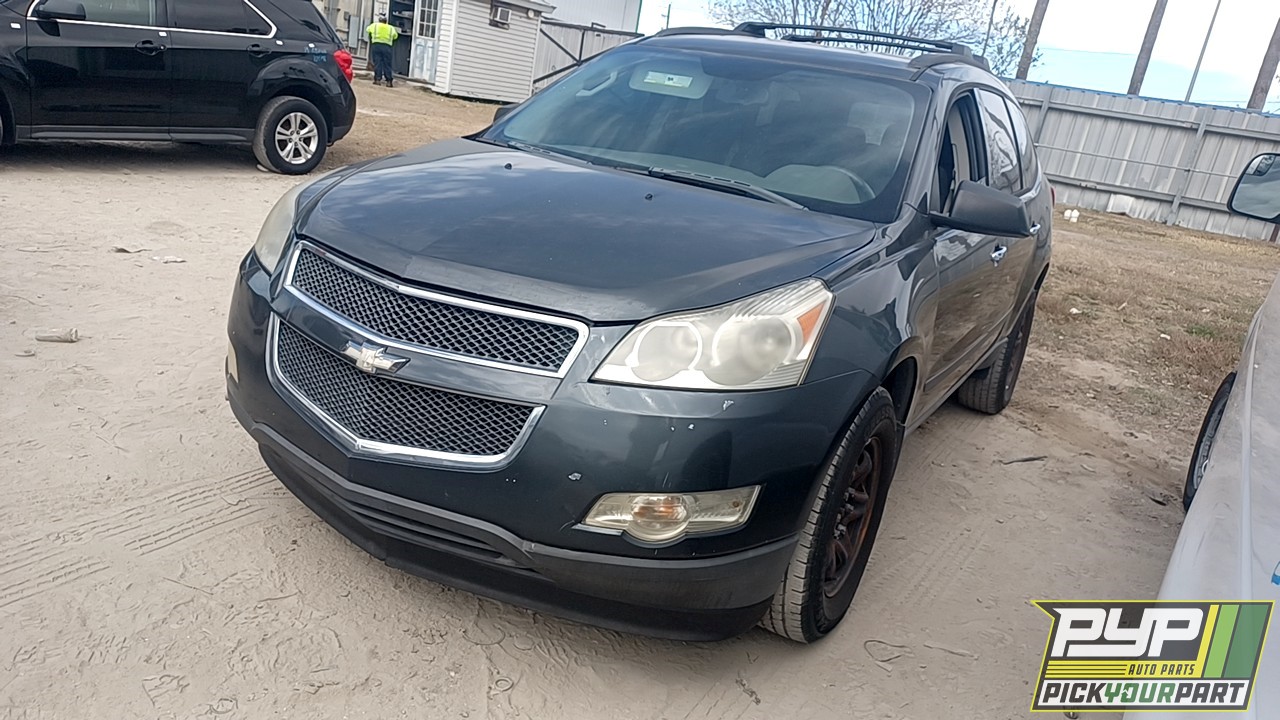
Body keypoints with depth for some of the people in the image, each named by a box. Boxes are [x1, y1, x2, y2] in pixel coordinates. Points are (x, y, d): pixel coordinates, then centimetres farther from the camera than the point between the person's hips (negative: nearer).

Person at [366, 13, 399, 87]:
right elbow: (395, 36, 19)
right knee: (387, 64, 1)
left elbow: (367, 30, 23)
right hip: (387, 47, 1)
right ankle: (388, 81, -3)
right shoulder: (391, 28, 12)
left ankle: (378, 79, -8)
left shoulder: (374, 25, 11)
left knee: (377, 63, -1)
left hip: (376, 45, -1)